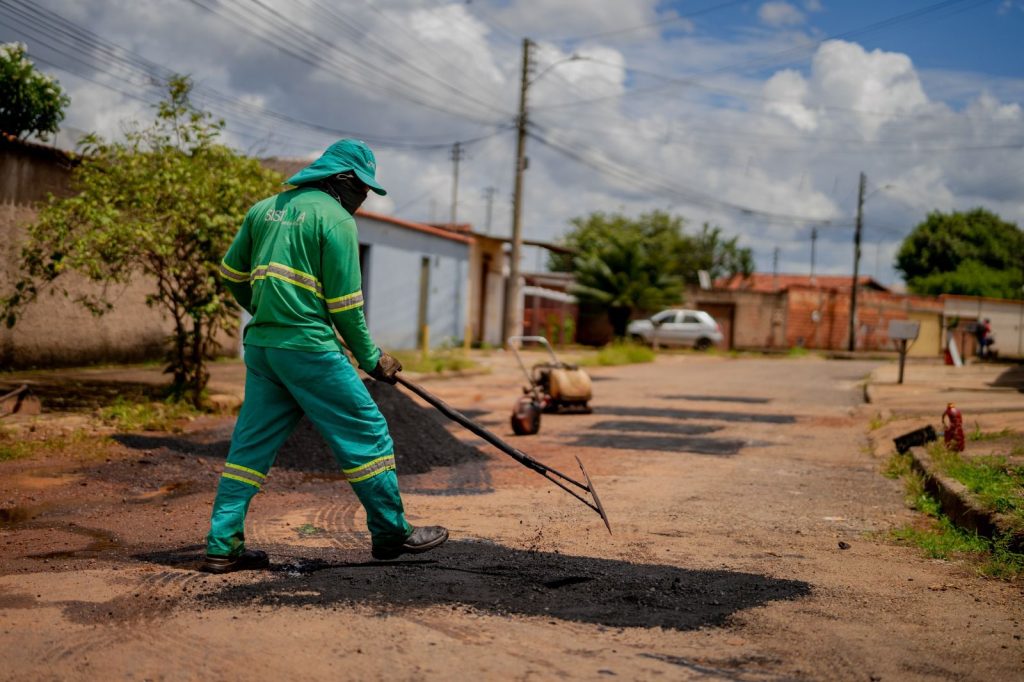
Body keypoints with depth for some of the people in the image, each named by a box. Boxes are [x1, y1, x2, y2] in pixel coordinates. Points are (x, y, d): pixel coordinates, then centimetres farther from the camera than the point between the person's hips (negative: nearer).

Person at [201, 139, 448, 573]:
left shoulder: (266, 208, 15)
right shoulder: (335, 218, -6)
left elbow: (232, 273, 21)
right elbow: (345, 304, -9)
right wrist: (372, 359, 1)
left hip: (259, 344, 7)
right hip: (308, 347, -7)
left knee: (252, 444, 11)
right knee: (366, 433, 4)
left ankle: (222, 546, 11)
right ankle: (391, 533, 13)